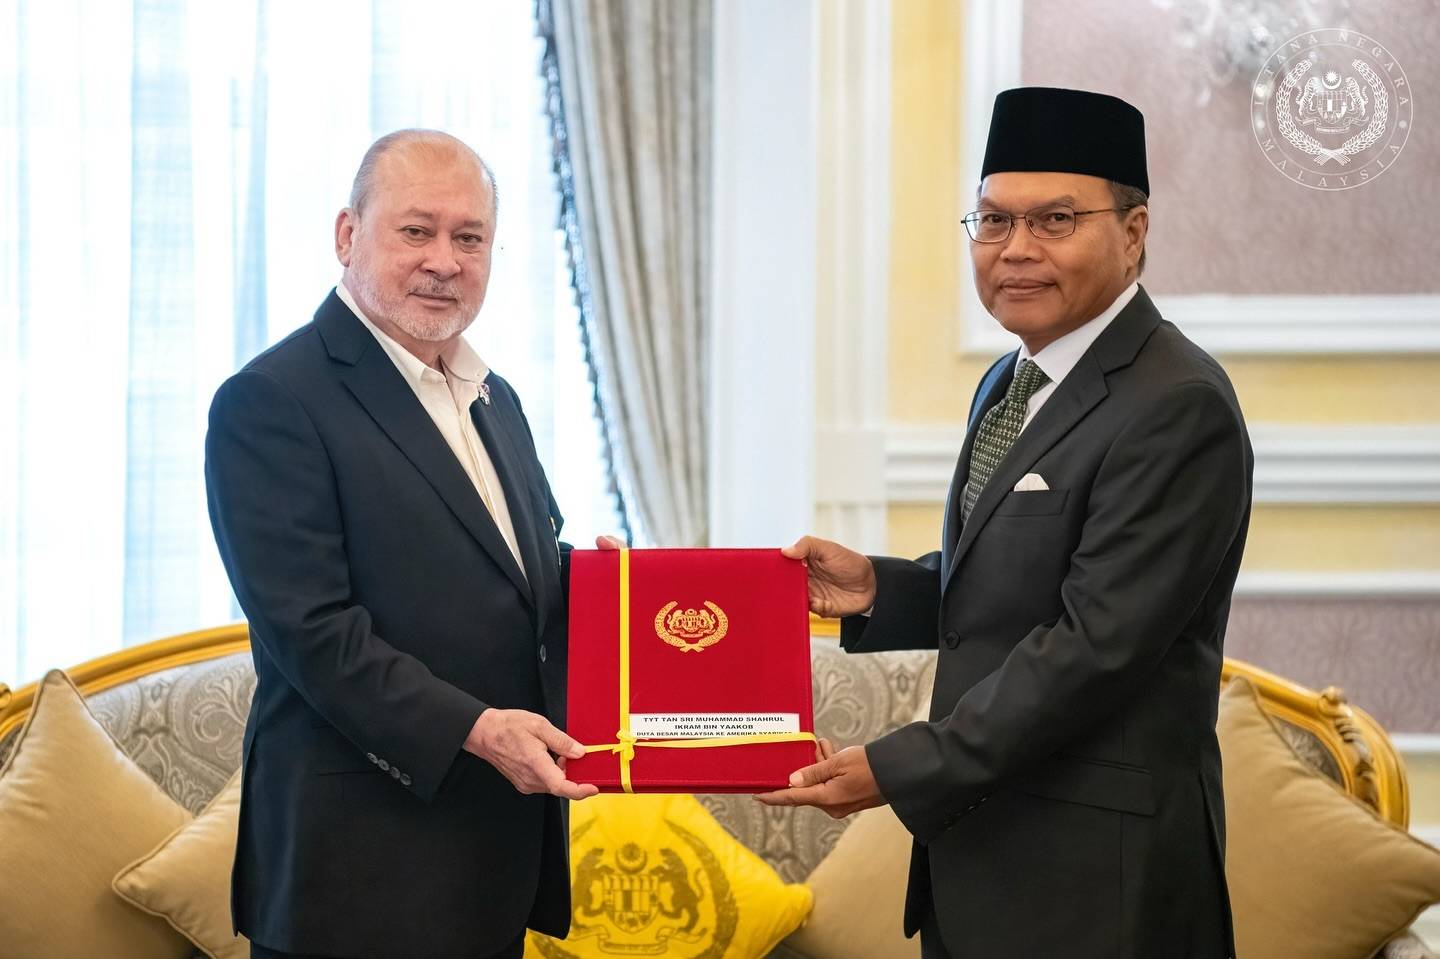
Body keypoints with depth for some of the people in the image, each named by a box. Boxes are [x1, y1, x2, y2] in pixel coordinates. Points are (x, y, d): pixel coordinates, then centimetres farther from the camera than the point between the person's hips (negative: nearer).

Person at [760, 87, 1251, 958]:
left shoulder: (1176, 407, -17)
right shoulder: (1010, 386, 13)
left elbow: (1098, 642, -21)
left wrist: (896, 770, -20)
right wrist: (878, 590, 0)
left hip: (1093, 871, -8)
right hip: (981, 839, 8)